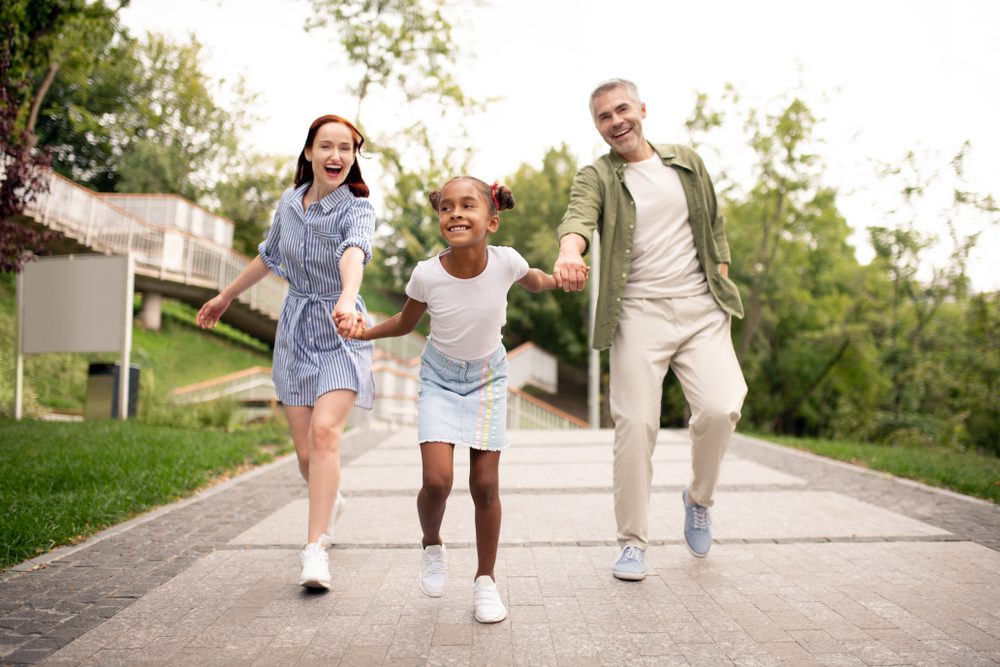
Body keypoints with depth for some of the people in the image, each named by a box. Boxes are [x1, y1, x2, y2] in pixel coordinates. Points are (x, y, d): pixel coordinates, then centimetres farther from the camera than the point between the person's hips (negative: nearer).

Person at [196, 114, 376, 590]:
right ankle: (330, 503, 37)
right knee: (305, 451, 5)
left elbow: (355, 252, -36)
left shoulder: (357, 209, -12)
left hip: (340, 334, -4)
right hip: (294, 334, 4)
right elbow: (268, 256, 20)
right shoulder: (289, 204, 2)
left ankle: (315, 549, -17)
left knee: (325, 431, -22)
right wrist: (225, 297, 30)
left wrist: (348, 300, -57)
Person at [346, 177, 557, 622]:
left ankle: (486, 581, 20)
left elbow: (536, 282, 5)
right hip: (440, 377, -1)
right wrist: (362, 332, -16)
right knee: (437, 479, -15)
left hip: (487, 377, 1)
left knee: (485, 484, 0)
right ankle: (431, 545, 19)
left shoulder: (506, 261, -21)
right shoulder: (427, 274, -23)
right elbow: (405, 323, -2)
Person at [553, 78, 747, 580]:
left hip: (701, 307, 2)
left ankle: (699, 499, 14)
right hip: (639, 313, -2)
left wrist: (722, 272, 10)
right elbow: (578, 217, -18)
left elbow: (714, 223, 25)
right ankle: (632, 542, 8)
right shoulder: (596, 176, 4)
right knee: (635, 424, -7)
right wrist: (569, 252, -41)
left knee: (721, 407, -16)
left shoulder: (687, 162, 16)